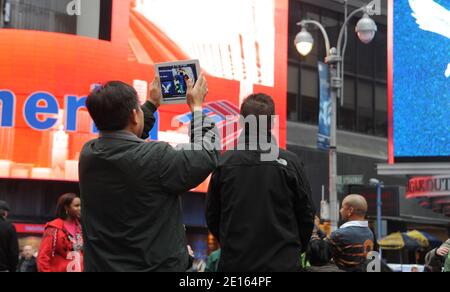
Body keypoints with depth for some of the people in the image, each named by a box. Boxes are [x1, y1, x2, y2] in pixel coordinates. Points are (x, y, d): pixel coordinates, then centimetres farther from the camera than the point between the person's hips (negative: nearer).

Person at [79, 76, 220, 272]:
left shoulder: (88, 153, -4)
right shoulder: (156, 158, -22)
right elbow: (207, 156, -7)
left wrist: (152, 104, 27)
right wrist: (197, 107, 6)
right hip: (156, 266, -6)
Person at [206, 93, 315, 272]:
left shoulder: (224, 163, -1)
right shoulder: (289, 163, -4)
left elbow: (212, 217, 6)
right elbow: (306, 216, 2)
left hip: (234, 263, 2)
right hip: (283, 263, -1)